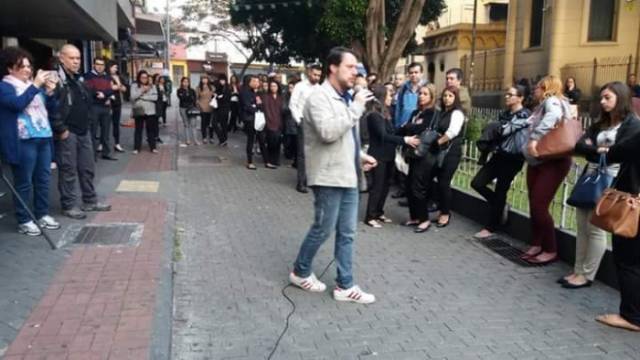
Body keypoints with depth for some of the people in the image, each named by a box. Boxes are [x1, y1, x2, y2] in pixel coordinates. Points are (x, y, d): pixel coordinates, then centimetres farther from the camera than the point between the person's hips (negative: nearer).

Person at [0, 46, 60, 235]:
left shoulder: (34, 84, 17)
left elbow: (50, 107, 17)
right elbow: (18, 104, -22)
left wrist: (50, 91, -1)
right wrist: (35, 85, -21)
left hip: (44, 138, 7)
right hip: (23, 142, -7)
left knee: (43, 179, 12)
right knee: (24, 182, -1)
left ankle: (42, 214, 23)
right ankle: (24, 221, 8)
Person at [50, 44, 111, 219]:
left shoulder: (78, 80, 15)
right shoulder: (57, 80, -15)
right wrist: (61, 129, -21)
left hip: (83, 131, 9)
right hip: (67, 133, -9)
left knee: (88, 168, 15)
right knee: (68, 170, 0)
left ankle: (90, 201, 26)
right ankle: (69, 205, 11)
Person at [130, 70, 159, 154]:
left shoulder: (152, 86, 7)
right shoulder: (134, 86, 3)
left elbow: (155, 97, -4)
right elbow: (133, 97, -9)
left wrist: (143, 96, -9)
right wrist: (142, 91, -13)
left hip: (150, 111, 1)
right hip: (139, 111, -1)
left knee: (151, 129, 5)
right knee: (138, 130, 4)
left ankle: (153, 147, 11)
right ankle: (136, 148, 9)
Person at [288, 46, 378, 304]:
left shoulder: (346, 98, 15)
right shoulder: (319, 97, -14)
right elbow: (328, 132, -29)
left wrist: (360, 155, 12)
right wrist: (356, 107, -24)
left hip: (348, 176, 9)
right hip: (329, 177, -9)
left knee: (347, 233, 10)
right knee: (323, 230, 4)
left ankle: (345, 285, 18)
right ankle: (300, 272, 26)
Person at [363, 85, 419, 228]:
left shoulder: (385, 113, 12)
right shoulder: (374, 115, -16)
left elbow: (390, 133, 11)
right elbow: (383, 136, -23)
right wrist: (404, 140, -28)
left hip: (388, 155, 8)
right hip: (378, 156, -8)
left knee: (385, 185, 12)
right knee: (377, 186, -5)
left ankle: (379, 213, 23)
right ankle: (370, 217, 3)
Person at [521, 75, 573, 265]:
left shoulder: (552, 101, -11)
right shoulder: (543, 105, 17)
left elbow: (553, 117, -32)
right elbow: (536, 126, 11)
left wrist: (534, 138, -39)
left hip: (553, 161, -9)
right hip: (537, 161, 9)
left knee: (539, 206, -9)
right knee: (533, 205, 10)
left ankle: (551, 250, 4)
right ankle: (536, 245, 21)